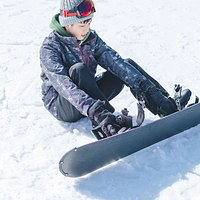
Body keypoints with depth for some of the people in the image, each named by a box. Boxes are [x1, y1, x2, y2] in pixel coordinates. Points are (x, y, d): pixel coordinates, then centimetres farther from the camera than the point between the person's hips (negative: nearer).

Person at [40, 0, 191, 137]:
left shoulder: (91, 38, 0)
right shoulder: (50, 47, -20)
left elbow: (114, 61, -11)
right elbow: (63, 84, -34)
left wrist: (141, 85, -26)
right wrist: (93, 109, -48)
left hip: (90, 95, 6)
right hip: (61, 106, -6)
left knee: (127, 64, -5)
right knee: (78, 69, -35)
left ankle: (168, 107, -13)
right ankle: (108, 124, -38)